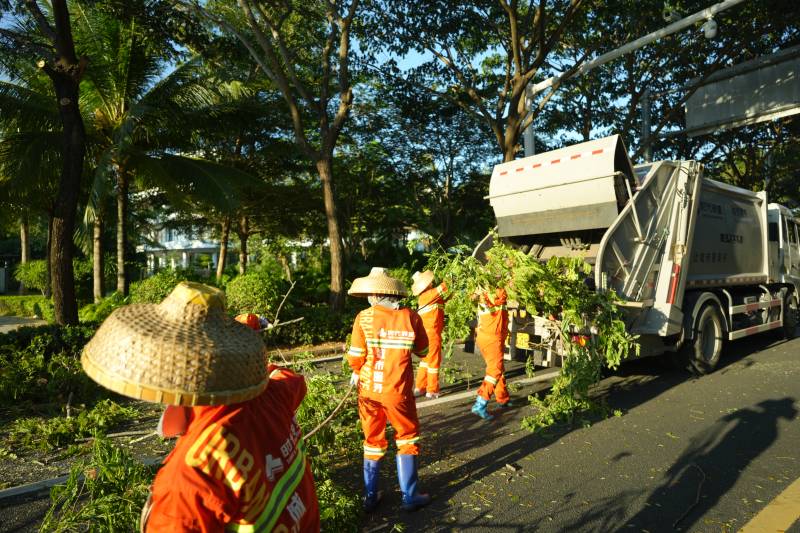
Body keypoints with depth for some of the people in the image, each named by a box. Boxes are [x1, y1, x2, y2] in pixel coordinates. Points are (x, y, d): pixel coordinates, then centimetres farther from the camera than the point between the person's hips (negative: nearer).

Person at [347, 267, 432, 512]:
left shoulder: (364, 317, -10)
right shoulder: (410, 317, -8)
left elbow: (355, 357, -8)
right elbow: (422, 351, 5)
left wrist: (357, 372, 13)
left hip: (369, 389, 1)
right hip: (398, 391, -1)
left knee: (373, 441, 17)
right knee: (407, 439, 16)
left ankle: (370, 497, 28)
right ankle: (409, 496, 23)